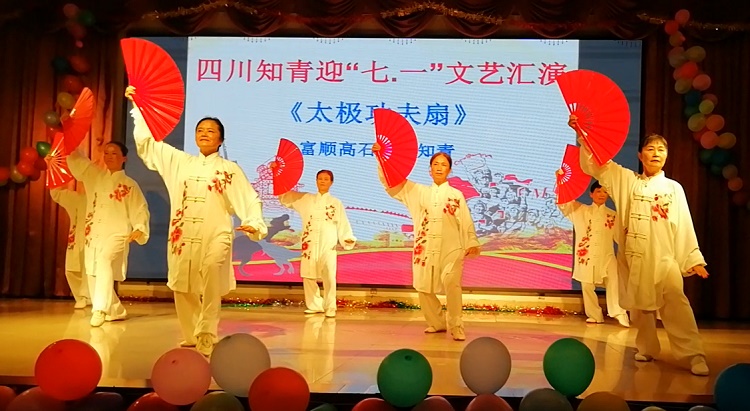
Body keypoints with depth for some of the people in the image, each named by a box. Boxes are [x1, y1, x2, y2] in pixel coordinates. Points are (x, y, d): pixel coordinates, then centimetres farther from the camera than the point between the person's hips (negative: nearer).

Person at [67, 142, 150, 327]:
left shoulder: (130, 185, 2)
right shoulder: (94, 175, 14)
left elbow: (140, 210, 0)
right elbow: (75, 158, 8)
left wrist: (140, 229, -16)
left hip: (116, 235, -5)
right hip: (93, 235, 6)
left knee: (105, 261, -32)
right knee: (93, 276, 8)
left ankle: (99, 309, -38)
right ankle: (116, 311, 25)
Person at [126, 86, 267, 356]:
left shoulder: (230, 169, 6)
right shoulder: (179, 161, 15)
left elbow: (249, 199, 0)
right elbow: (148, 142, 18)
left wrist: (255, 224, -17)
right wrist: (138, 107, 15)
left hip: (215, 238, -4)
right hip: (183, 236, 4)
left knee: (210, 293, -17)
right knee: (183, 291, 8)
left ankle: (206, 343, -12)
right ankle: (191, 339, 23)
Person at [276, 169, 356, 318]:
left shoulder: (336, 203, 10)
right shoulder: (305, 199, 13)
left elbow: (343, 224, 7)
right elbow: (284, 195, 16)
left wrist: (348, 238, -10)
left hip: (328, 245, -2)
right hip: (309, 244, 2)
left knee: (329, 278, -8)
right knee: (308, 276, 3)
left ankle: (330, 308, 5)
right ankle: (315, 305, 19)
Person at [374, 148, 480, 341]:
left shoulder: (456, 195, 10)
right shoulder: (418, 191, 14)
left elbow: (466, 222, 4)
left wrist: (472, 243, -10)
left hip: (451, 248, -3)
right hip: (426, 248, 3)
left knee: (451, 282, -24)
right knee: (424, 287, 3)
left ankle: (456, 326, -12)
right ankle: (437, 322, 24)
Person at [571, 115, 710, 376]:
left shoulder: (674, 188, 6)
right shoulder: (627, 180, 9)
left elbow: (684, 226, 5)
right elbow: (595, 163, 8)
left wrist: (693, 259, 1)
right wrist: (582, 135, -4)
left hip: (664, 257, -2)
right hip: (633, 256, 2)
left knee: (676, 303, -17)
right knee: (639, 305, 10)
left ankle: (693, 355, -15)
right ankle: (647, 349, 25)